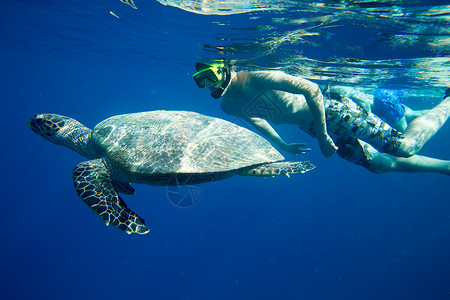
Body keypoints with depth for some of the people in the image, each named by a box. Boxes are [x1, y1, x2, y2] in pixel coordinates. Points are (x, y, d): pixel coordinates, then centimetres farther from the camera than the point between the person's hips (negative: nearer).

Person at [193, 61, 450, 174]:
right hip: (315, 129, 7)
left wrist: (323, 136, -24)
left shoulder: (257, 78, -27)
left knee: (407, 146, 0)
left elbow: (311, 89, -27)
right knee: (385, 165, 15)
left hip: (330, 112, -7)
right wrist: (284, 146, 16)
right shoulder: (228, 106, -2)